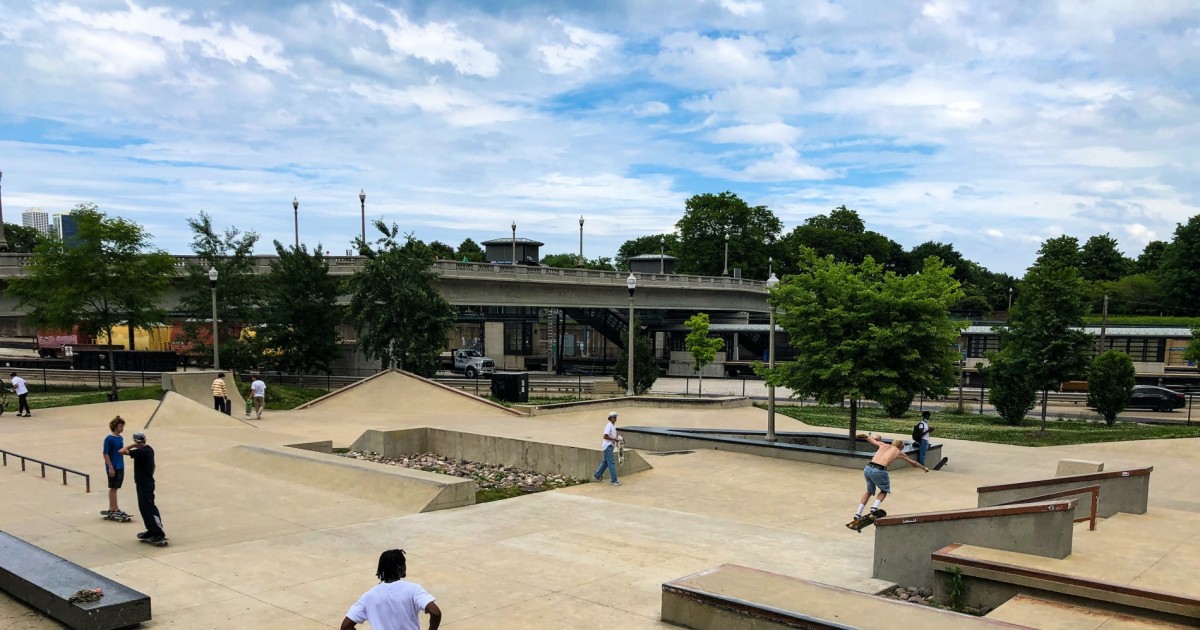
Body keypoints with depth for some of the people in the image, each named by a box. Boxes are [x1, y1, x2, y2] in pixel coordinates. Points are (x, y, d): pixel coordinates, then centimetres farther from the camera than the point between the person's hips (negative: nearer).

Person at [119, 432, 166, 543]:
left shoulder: (141, 451, -21)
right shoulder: (149, 449, 9)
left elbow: (122, 451, -26)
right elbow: (153, 465, 20)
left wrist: (132, 445, -10)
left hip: (145, 485, -10)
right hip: (144, 483, 10)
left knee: (149, 508, -8)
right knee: (144, 507, 15)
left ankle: (159, 533, -7)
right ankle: (151, 530, 20)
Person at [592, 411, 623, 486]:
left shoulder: (614, 426, 13)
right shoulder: (609, 426, -16)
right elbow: (605, 436, -24)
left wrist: (619, 438, 6)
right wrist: (614, 439, -20)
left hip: (611, 445, 10)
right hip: (608, 446, -10)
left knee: (605, 461, 18)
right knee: (611, 463, -10)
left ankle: (597, 475, 30)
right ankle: (614, 480, -9)